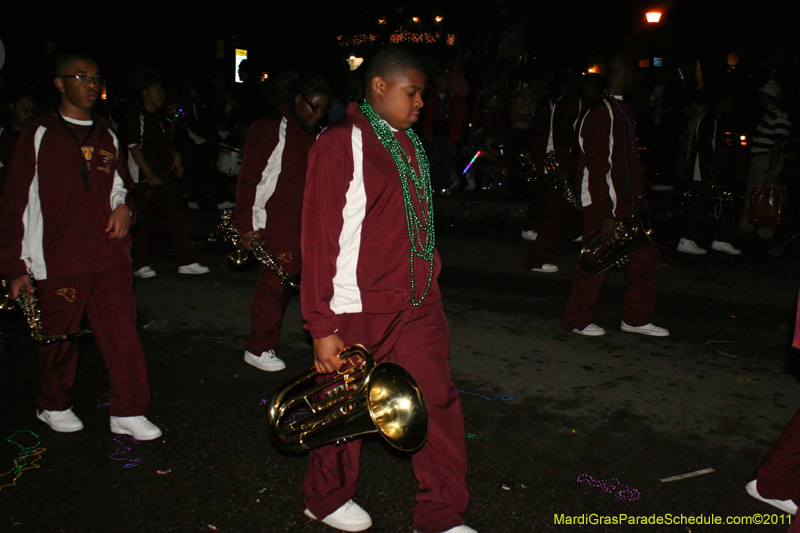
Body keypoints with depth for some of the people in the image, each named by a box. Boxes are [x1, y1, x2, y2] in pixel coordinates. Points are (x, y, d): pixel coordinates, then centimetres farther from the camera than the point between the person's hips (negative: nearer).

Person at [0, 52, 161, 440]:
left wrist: (123, 204, 2)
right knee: (58, 339, 9)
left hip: (109, 254, 3)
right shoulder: (38, 136, -1)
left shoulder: (107, 136, 12)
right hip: (58, 261, -3)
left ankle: (128, 412, 13)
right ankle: (53, 407, 32)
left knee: (122, 333, 1)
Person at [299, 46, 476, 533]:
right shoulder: (339, 144, -12)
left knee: (439, 403, 6)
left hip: (418, 305, 7)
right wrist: (322, 328, -15)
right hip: (359, 311, -7)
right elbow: (319, 238, -14)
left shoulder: (410, 145, 12)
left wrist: (430, 289, 16)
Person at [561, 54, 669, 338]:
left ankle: (636, 319, 21)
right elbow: (597, 168, -20)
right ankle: (576, 320, 15)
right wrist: (605, 214, -22)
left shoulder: (620, 109, 16)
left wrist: (639, 200, 17)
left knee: (645, 255, 11)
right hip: (603, 204, -10)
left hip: (626, 201, 10)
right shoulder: (602, 112, -16)